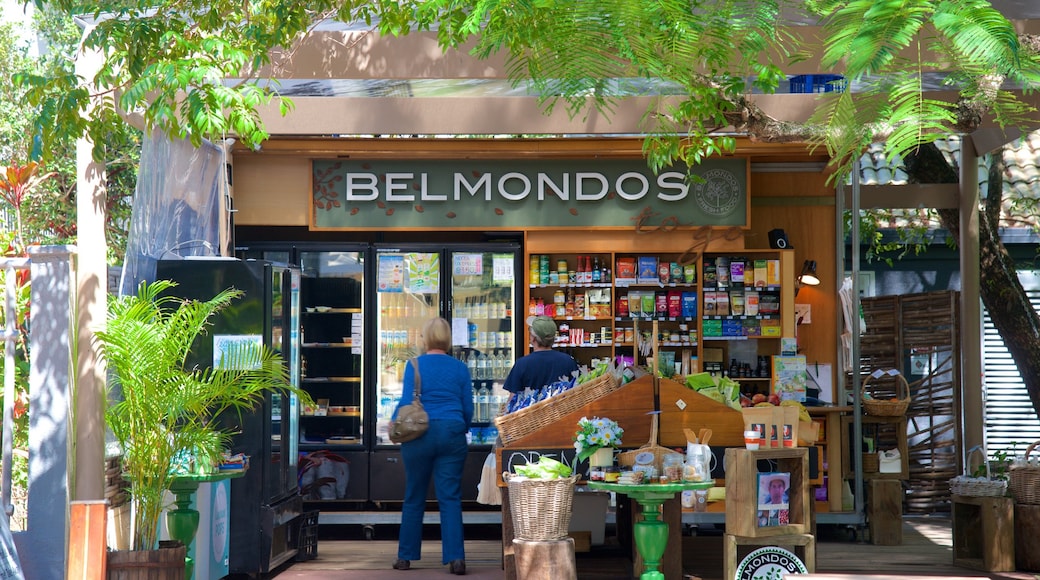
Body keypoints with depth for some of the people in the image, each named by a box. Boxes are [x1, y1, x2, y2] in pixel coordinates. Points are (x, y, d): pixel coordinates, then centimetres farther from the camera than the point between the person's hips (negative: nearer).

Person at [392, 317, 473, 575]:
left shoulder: (415, 365, -2)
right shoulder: (460, 368, 5)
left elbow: (407, 401, -6)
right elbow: (468, 407, 7)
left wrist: (394, 424, 11)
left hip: (420, 435, -1)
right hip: (452, 435, 1)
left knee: (414, 499, 10)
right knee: (450, 498, 0)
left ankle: (405, 556, 17)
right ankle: (455, 558, -9)